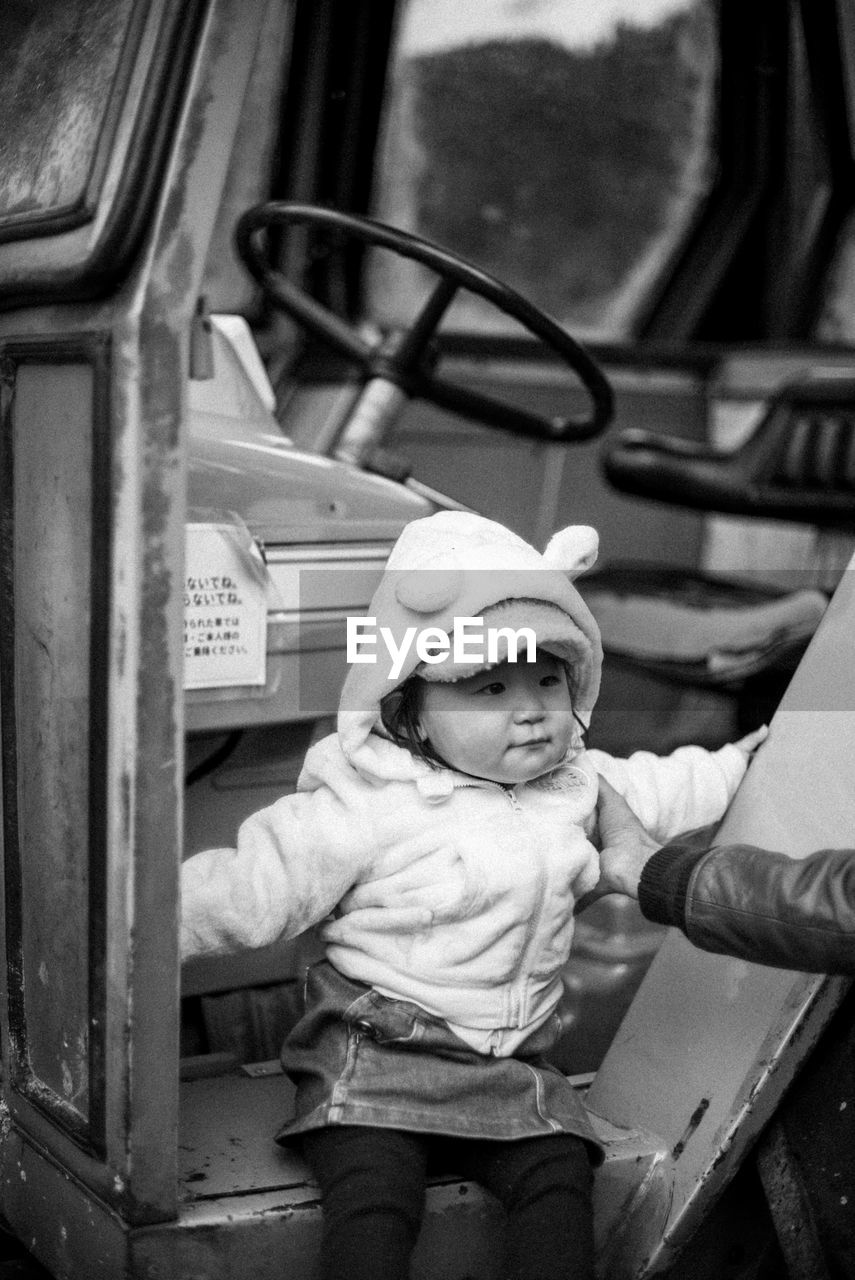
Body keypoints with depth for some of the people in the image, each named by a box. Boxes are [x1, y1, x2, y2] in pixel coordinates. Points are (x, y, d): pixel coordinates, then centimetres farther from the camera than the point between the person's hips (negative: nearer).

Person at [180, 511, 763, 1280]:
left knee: (559, 1174, -16)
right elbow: (251, 890, -10)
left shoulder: (574, 786, 7)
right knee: (375, 1195, -26)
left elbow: (661, 791, 25)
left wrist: (751, 756, 26)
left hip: (507, 1064, 5)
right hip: (373, 1054, -5)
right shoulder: (362, 811, -13)